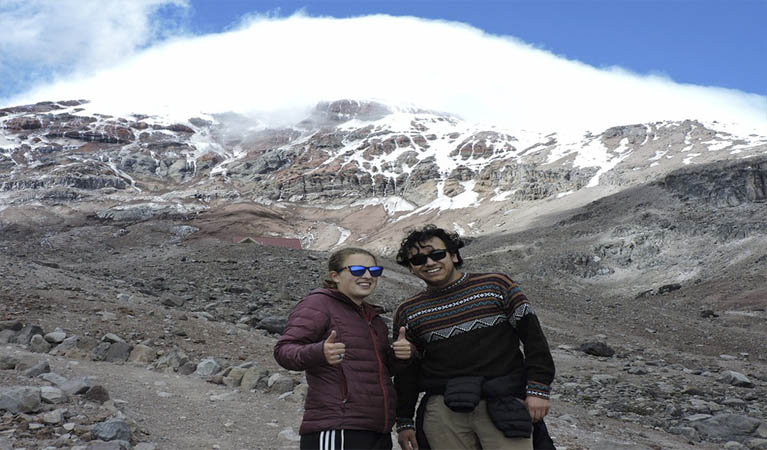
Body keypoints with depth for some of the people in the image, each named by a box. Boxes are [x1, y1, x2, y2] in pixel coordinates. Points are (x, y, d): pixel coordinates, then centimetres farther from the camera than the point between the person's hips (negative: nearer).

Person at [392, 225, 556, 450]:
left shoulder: (496, 286, 4)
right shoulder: (407, 312, 11)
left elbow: (533, 336, 3)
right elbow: (405, 372, 16)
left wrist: (538, 388, -4)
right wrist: (403, 421, 12)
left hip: (503, 404, -2)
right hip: (442, 412, 2)